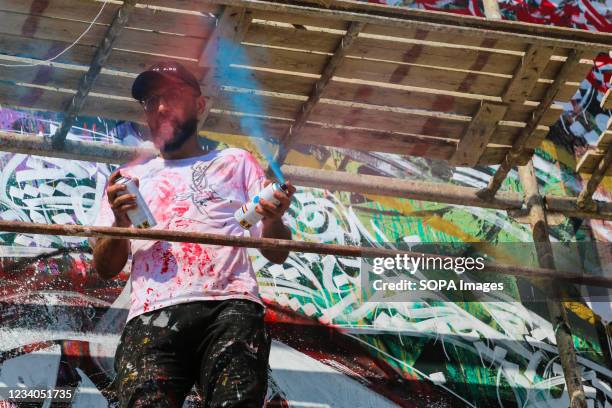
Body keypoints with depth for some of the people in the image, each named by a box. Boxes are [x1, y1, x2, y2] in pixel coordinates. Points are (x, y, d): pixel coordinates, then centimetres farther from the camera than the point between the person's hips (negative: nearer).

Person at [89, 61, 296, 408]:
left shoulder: (237, 162, 24)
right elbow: (106, 268, 19)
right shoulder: (130, 178, 27)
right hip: (153, 317, 1)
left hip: (230, 309, -1)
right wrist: (119, 224, -1)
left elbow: (277, 253, 16)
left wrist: (274, 220, -7)